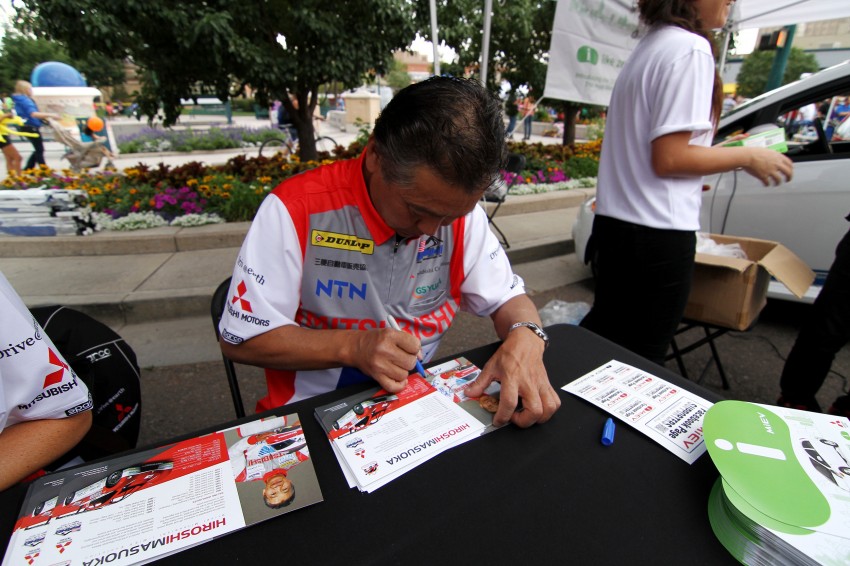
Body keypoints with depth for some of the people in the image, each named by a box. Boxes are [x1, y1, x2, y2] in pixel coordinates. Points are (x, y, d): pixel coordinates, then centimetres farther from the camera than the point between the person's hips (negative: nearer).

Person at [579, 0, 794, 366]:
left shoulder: (649, 45, 18)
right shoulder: (691, 49, -9)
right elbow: (669, 158, -17)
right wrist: (747, 157, -3)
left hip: (614, 223, 9)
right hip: (658, 233, -9)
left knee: (602, 332, 20)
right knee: (639, 357, 4)